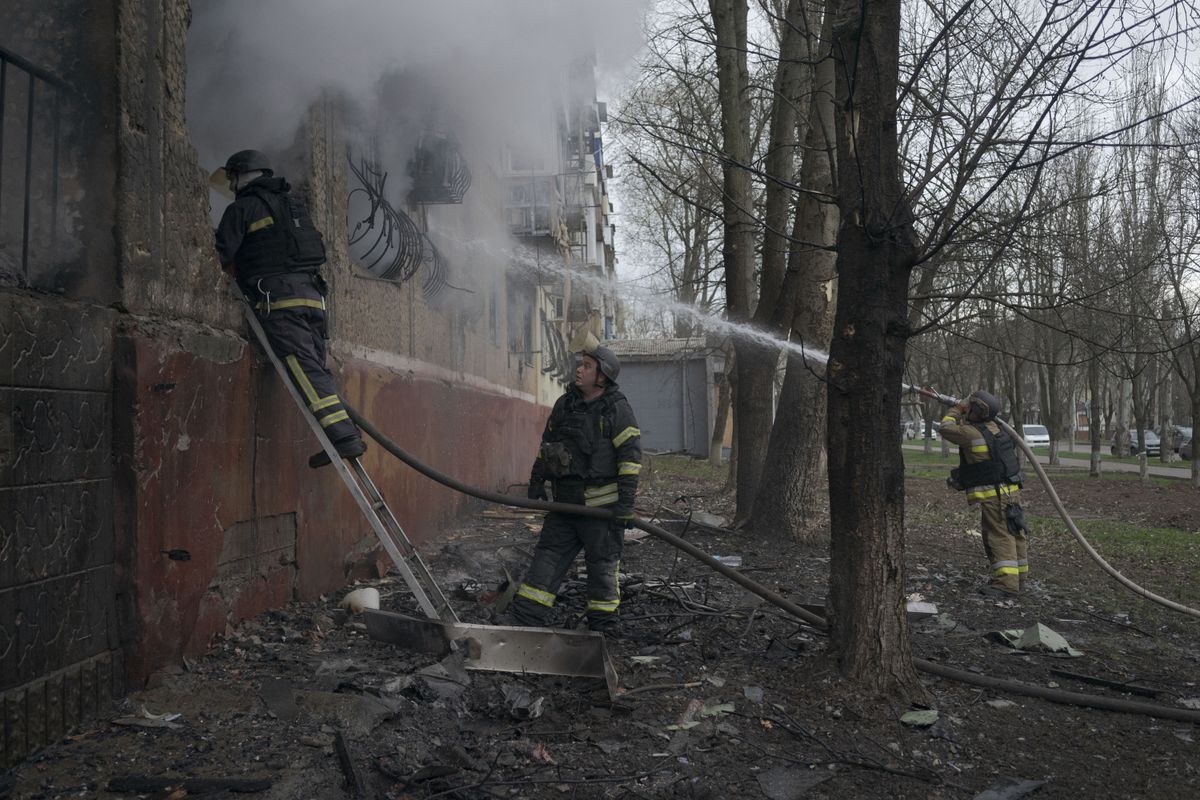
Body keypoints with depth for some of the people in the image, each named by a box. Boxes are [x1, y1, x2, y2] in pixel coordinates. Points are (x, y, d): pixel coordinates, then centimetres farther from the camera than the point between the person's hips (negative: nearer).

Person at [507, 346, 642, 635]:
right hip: (565, 502, 6)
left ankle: (604, 627, 18)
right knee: (547, 557, 7)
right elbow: (546, 443, 21)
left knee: (602, 565, 4)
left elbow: (630, 457, -13)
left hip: (602, 504, -6)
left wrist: (625, 503, -18)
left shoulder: (617, 410, -9)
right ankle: (521, 621, 11)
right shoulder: (565, 404, 10)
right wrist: (537, 481, 17)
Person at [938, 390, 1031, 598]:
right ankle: (1019, 578, 21)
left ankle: (1006, 582, -14)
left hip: (992, 495, -9)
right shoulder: (994, 427, 10)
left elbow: (946, 429, -4)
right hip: (1011, 490, 9)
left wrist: (957, 410, 6)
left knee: (1000, 536, -10)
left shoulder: (972, 433, -17)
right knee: (1015, 534, 12)